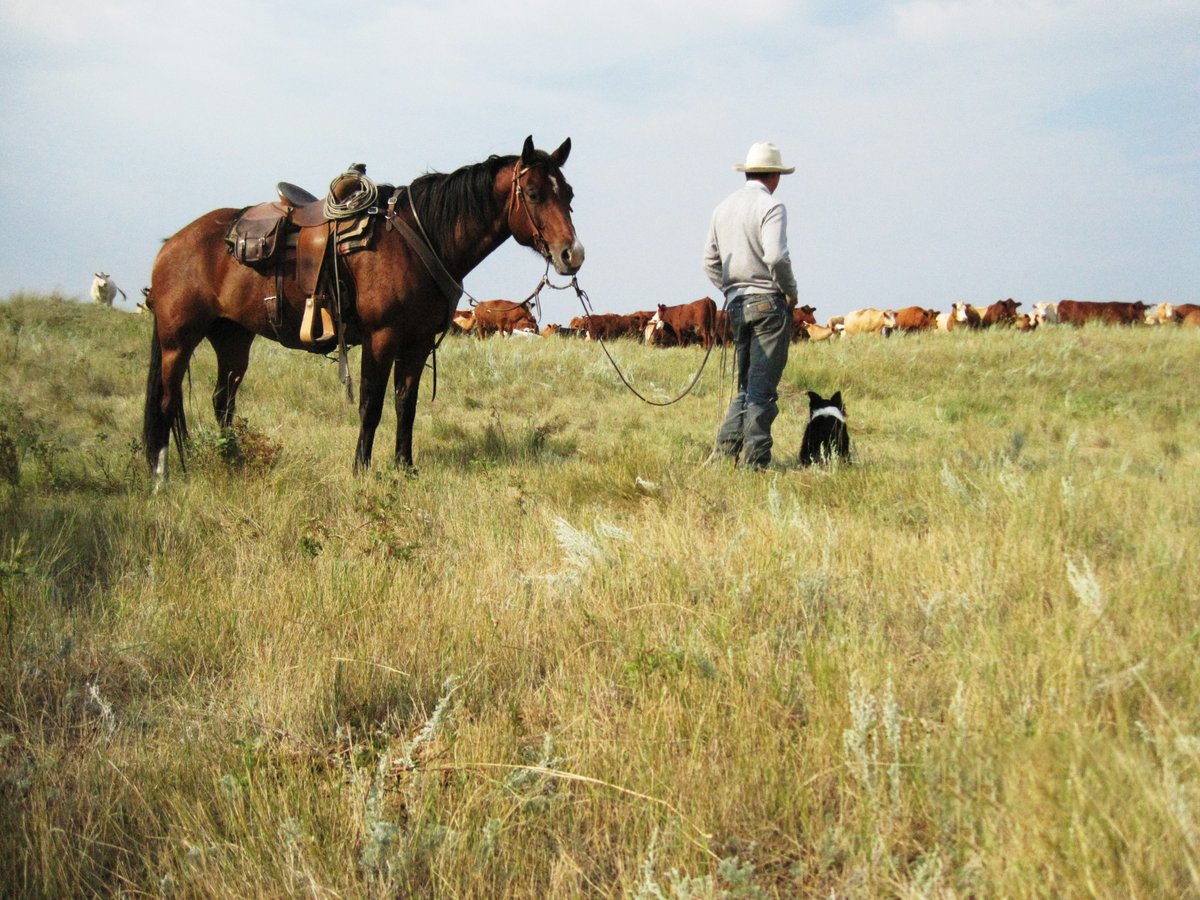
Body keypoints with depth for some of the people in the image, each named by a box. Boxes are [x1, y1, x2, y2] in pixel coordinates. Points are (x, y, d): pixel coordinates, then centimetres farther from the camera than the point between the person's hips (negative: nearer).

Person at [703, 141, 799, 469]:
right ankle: (753, 460, -4)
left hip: (736, 304, 7)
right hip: (768, 303, -7)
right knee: (763, 387, -3)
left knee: (746, 386, 15)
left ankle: (725, 451, 7)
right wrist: (791, 290, -8)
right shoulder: (771, 206, -9)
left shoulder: (723, 207, 13)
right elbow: (776, 256, -22)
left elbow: (710, 263, 14)